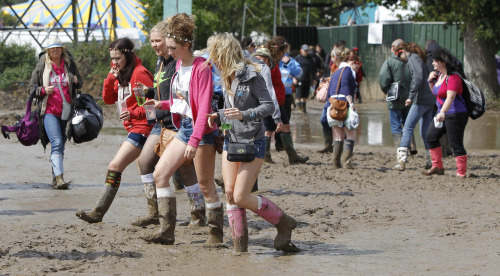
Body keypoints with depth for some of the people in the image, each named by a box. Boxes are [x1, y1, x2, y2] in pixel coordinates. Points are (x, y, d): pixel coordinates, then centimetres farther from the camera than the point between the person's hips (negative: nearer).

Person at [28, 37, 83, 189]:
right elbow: (31, 88, 10)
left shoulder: (69, 64, 10)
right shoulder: (41, 66, 5)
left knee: (60, 145, 8)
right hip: (49, 111, -3)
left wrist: (76, 81, -4)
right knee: (56, 143, -19)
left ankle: (55, 177, 19)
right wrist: (43, 90, -11)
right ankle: (59, 178, -28)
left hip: (66, 111, 3)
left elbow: (79, 84, 21)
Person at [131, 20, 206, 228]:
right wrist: (148, 92, 8)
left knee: (186, 168, -5)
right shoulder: (160, 62, 14)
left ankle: (198, 216, 7)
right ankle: (154, 212, 14)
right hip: (162, 123, 10)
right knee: (144, 161, 7)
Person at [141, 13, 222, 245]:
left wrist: (194, 140, -27)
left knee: (205, 185, -1)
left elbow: (204, 108, -22)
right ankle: (166, 230, 1)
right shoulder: (179, 65, 10)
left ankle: (216, 232, 13)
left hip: (202, 130, -9)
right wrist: (161, 105, 7)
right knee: (160, 174, 0)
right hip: (184, 128, 9)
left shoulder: (201, 68, -17)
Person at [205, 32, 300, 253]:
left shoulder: (250, 75, -14)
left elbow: (269, 105, -15)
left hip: (252, 142, -8)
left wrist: (245, 115, -29)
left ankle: (284, 222, 8)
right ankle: (240, 245, 7)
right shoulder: (227, 77, 10)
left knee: (241, 197, -10)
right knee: (229, 193, 1)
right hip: (231, 140, 8)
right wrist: (218, 116, 1)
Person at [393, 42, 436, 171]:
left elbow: (418, 77, -18)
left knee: (408, 128, -11)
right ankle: (430, 161, 12)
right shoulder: (420, 58, 22)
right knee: (425, 132, 13)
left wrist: (411, 96, -19)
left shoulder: (413, 58, -5)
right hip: (431, 100, 9)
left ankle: (401, 161, -20)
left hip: (421, 99, -9)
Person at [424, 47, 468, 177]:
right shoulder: (439, 75, 11)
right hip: (443, 114, 10)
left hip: (456, 114, -10)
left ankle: (461, 174, -4)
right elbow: (435, 92, 27)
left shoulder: (453, 77, -19)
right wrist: (430, 81, 8)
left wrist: (442, 112, -45)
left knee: (456, 144, -9)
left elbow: (450, 97, -32)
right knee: (431, 136, 13)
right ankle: (437, 167, 22)